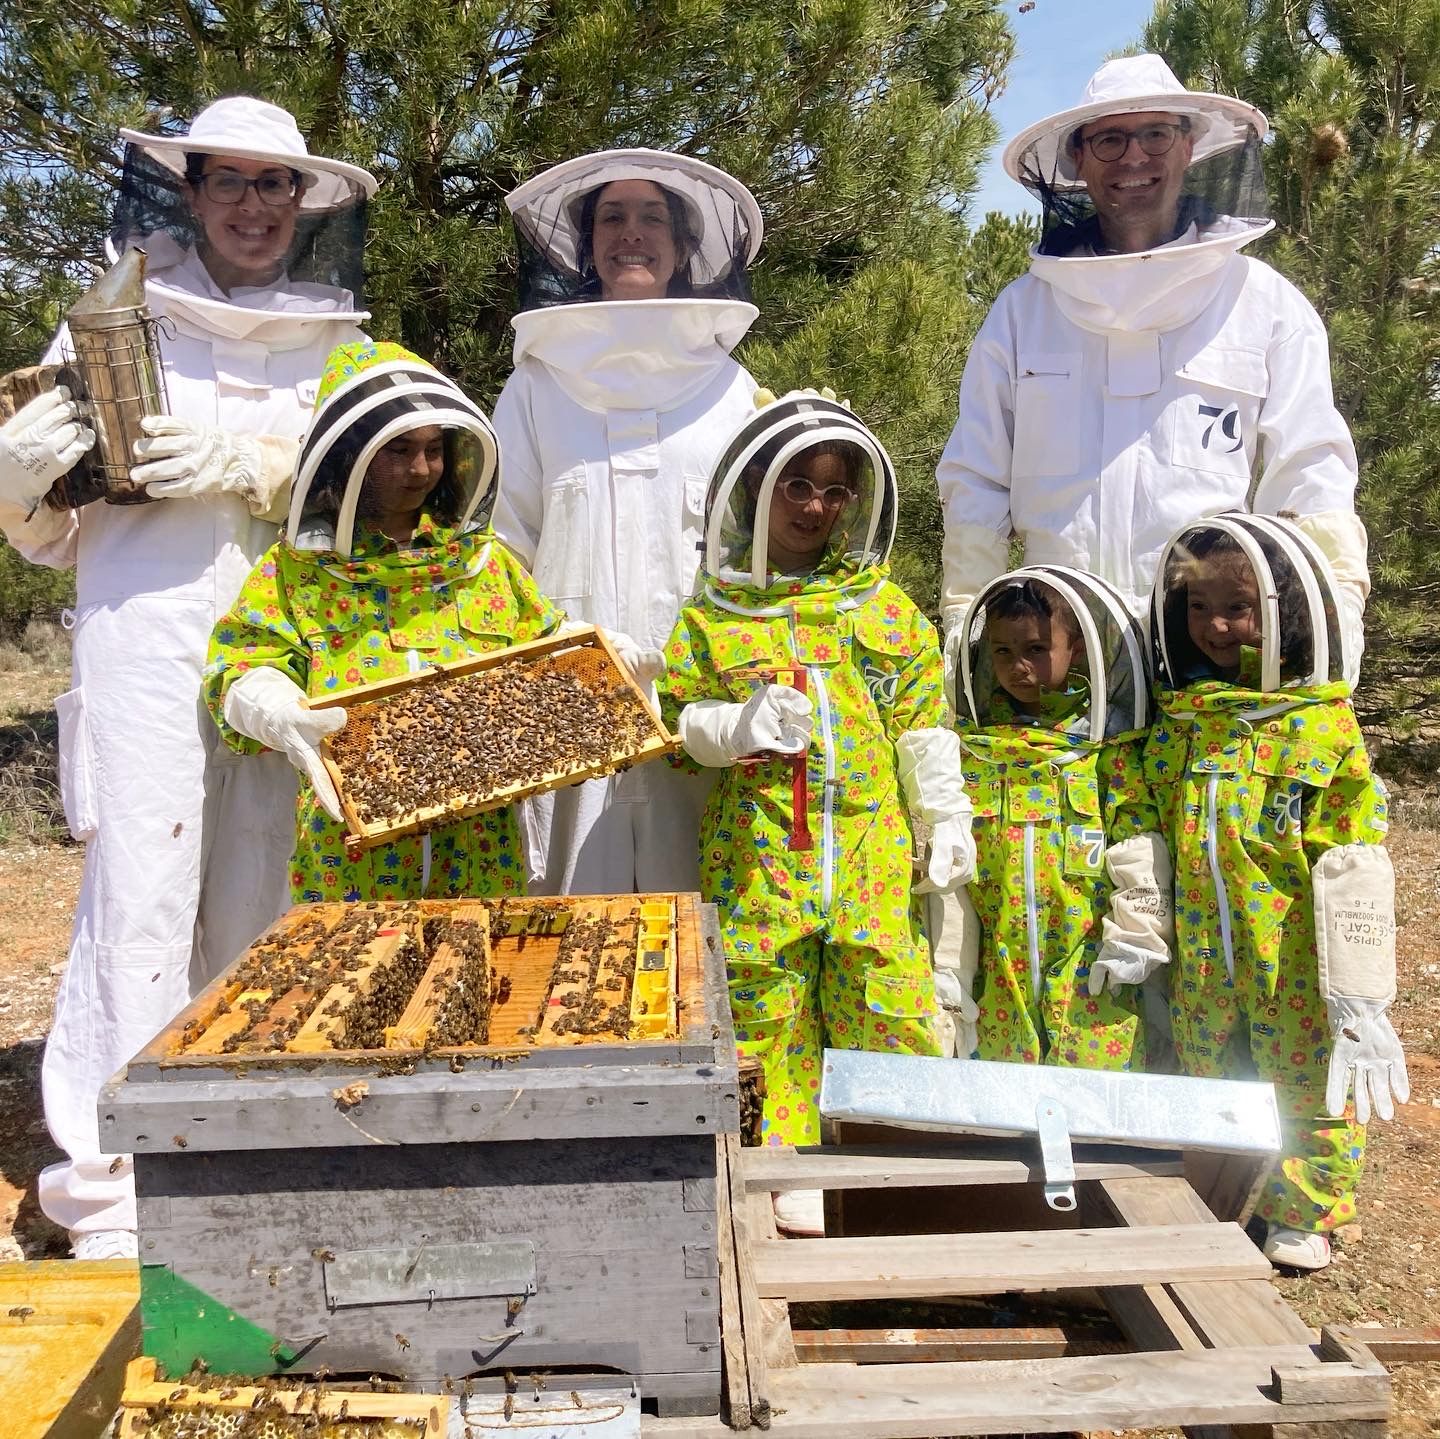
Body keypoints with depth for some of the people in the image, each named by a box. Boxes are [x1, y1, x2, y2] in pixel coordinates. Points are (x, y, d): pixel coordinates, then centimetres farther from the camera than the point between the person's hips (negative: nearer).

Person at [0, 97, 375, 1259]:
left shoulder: (337, 347, 16)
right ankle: (111, 1183, 3)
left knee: (262, 904, 3)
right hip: (147, 640, -2)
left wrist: (251, 467, -11)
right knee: (142, 901, -6)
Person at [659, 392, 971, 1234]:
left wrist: (946, 819, 7)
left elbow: (924, 724, 11)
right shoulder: (714, 615, 3)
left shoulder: (886, 608, 8)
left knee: (888, 1006, 3)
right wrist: (739, 728, -14)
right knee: (766, 1010, 4)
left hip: (871, 852, 1)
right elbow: (679, 716, 6)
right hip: (758, 848, -1)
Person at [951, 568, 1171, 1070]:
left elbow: (1138, 845, -2)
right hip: (998, 967, 3)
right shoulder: (970, 745, 7)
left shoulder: (1106, 743, 0)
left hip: (1090, 973, -2)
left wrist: (1135, 935, -8)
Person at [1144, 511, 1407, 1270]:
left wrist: (1358, 987, -13)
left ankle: (1303, 1213, 32)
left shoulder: (1323, 727, -12)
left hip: (1294, 957, -4)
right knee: (1201, 1080, 18)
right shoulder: (1177, 720, 3)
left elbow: (1354, 867, -12)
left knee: (1308, 1080, 11)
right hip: (1200, 956, 5)